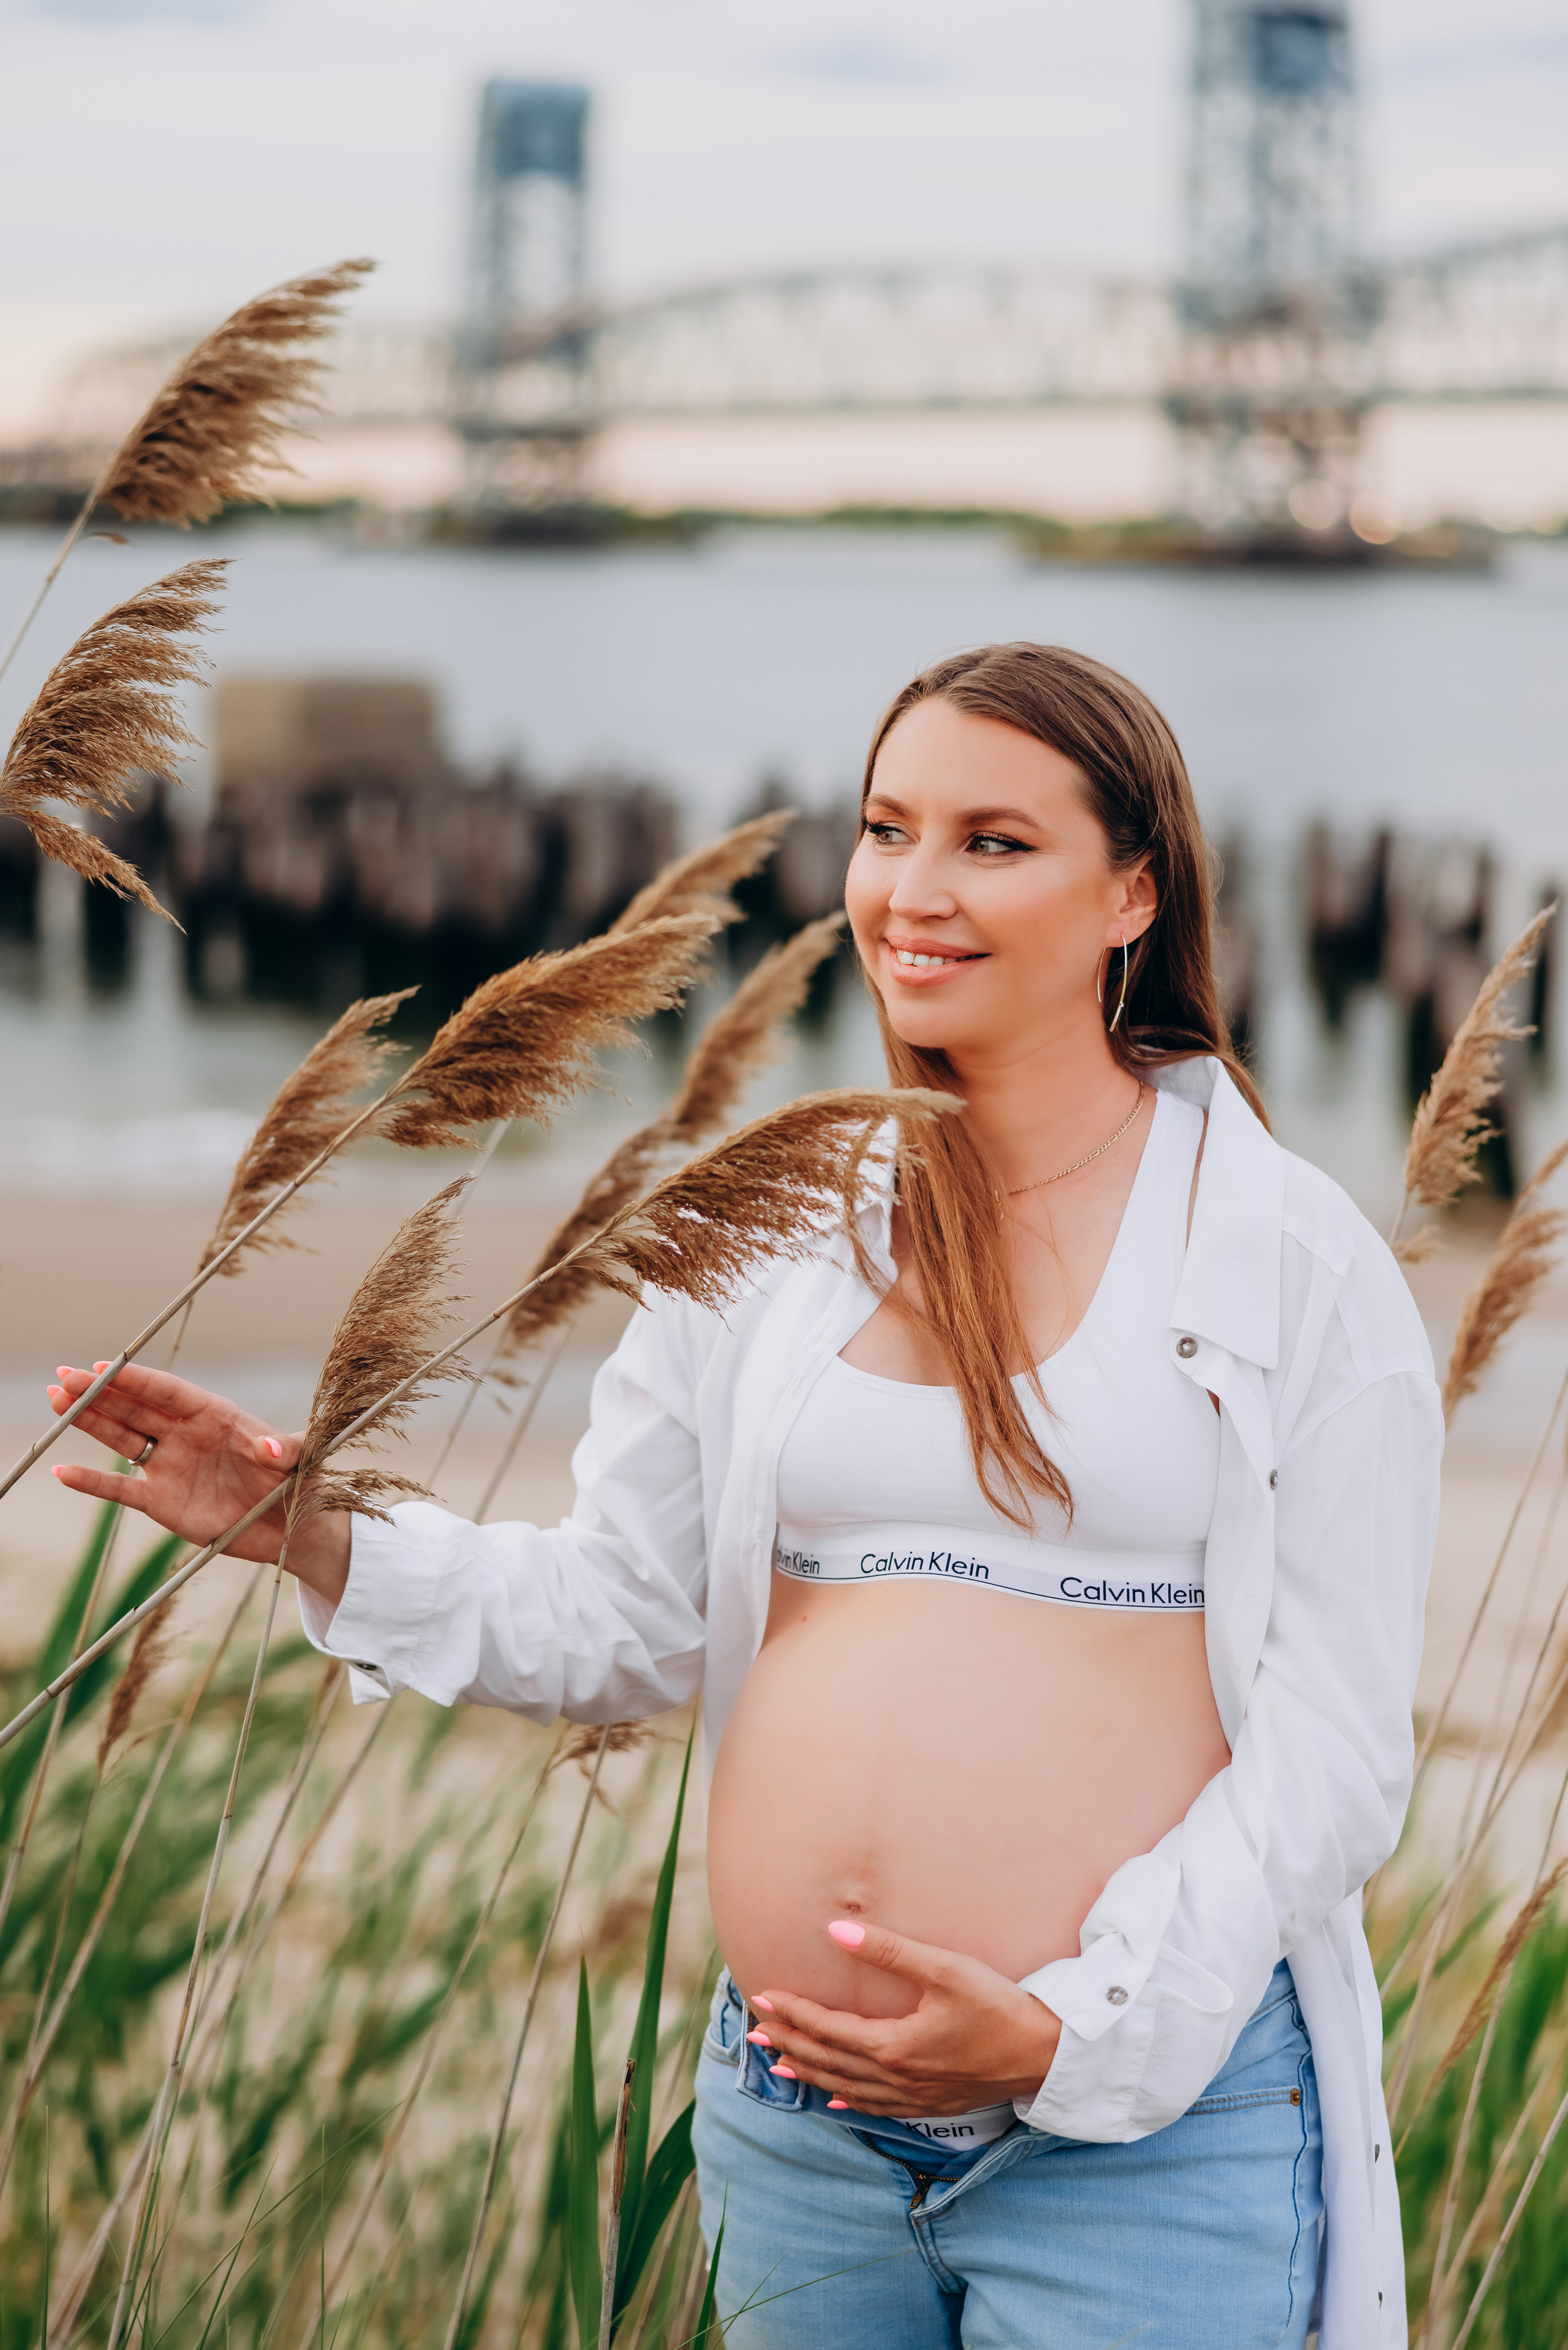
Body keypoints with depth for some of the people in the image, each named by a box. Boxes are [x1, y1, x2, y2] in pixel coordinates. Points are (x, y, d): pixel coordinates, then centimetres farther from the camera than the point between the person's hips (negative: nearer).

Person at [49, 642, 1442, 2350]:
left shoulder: (1296, 1262, -3)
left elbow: (1333, 1745, -5)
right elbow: (624, 1621, 11)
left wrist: (1067, 2032, -15)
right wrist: (321, 1541, -3)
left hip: (1155, 2121, -3)